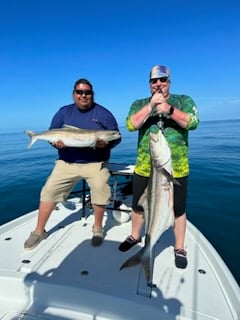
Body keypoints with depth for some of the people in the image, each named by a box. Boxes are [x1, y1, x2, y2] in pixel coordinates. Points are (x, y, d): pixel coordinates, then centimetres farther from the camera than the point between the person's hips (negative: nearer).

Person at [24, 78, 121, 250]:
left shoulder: (103, 113, 4)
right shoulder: (64, 112, 10)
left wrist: (106, 143, -19)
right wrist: (56, 142, -12)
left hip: (96, 163, -2)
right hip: (67, 163, 2)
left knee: (100, 190, -20)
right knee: (49, 190, -5)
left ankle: (98, 228, 7)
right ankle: (39, 231, 15)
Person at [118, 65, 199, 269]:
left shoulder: (184, 101, 5)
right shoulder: (140, 104, 7)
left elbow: (193, 122, -13)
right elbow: (131, 125, -10)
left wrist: (169, 109, -26)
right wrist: (151, 106, -20)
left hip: (176, 169, -1)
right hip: (144, 168, 2)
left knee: (178, 209, 11)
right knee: (138, 205, 16)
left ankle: (180, 248, 34)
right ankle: (135, 236, 43)